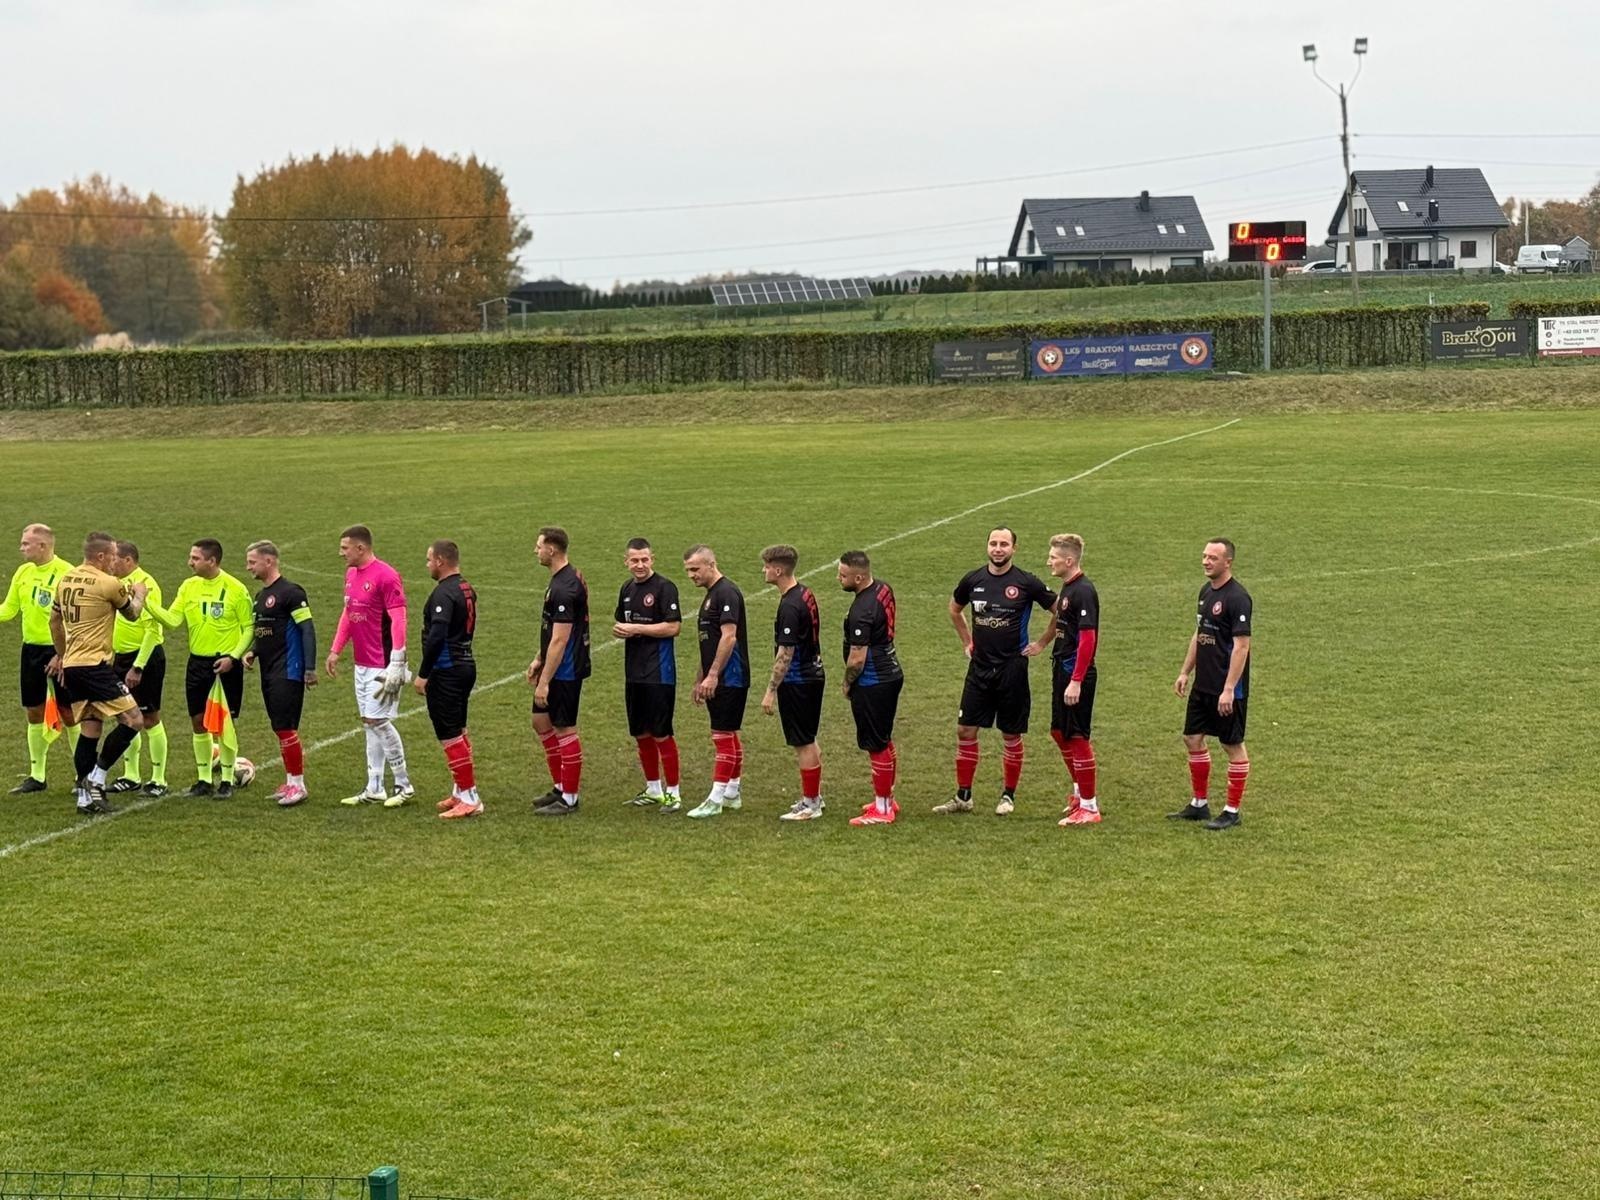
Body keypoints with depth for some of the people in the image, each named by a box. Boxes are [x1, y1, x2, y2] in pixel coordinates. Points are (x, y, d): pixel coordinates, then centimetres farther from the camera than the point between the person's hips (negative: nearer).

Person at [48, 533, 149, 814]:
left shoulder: (65, 580, 12)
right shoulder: (108, 583, -11)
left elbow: (54, 620, 23)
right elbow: (132, 613, 5)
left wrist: (60, 654, 35)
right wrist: (139, 593, 26)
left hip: (71, 665, 8)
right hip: (95, 665, -8)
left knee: (90, 728, 13)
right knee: (132, 720, -4)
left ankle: (85, 796, 11)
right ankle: (96, 779, -7)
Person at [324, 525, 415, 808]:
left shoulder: (386, 576, -15)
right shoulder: (351, 574, 11)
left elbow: (398, 620, -18)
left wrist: (397, 663, -22)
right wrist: (335, 651, 19)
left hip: (382, 665, -9)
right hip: (362, 664, 9)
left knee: (376, 720, -9)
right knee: (370, 722, 10)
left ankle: (404, 785, 3)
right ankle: (374, 789, 15)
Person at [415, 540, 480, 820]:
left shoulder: (444, 594, -18)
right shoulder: (467, 590, 12)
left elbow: (436, 637, -25)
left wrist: (422, 674, -19)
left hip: (446, 671, -10)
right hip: (466, 665, 10)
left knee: (450, 735, -6)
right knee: (458, 732, 18)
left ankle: (469, 798, -5)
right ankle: (460, 791, 25)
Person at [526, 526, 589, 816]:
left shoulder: (564, 588, -22)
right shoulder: (561, 580, 10)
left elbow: (559, 640, -24)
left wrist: (544, 681, -22)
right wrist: (538, 660, 18)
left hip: (565, 672, -10)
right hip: (556, 669, 10)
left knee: (565, 729, -2)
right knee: (541, 722, 17)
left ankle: (569, 799, 7)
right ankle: (560, 787, 25)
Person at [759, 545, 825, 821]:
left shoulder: (789, 606, -23)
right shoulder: (806, 594, 6)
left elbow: (785, 654, -24)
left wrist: (771, 691, -20)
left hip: (797, 681, -10)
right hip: (813, 673, 10)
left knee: (803, 744, 0)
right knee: (808, 741, 20)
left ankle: (810, 804, 7)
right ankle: (814, 795, 30)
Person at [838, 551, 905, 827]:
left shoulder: (861, 612, -25)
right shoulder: (883, 589, 5)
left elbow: (857, 659, -23)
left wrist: (847, 684, -4)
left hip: (873, 683, -10)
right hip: (891, 673, 10)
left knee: (877, 746, -1)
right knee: (885, 742, 20)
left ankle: (882, 809, 6)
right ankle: (887, 799, 31)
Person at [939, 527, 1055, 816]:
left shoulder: (1026, 583, -8)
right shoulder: (973, 580, 2)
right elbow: (954, 609, 22)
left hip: (1012, 668, -3)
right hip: (979, 667, 3)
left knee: (1011, 735, 5)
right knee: (965, 729, 2)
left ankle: (1008, 796, 17)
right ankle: (963, 797, 10)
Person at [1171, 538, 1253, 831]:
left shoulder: (1237, 597, -17)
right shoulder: (1206, 591, 9)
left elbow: (1241, 645, -20)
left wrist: (1229, 689, -23)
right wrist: (1185, 672, 17)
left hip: (1227, 688, -9)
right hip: (1203, 684, 9)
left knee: (1233, 745, 2)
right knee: (1193, 738, 12)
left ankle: (1232, 811, 10)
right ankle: (1199, 804, 25)